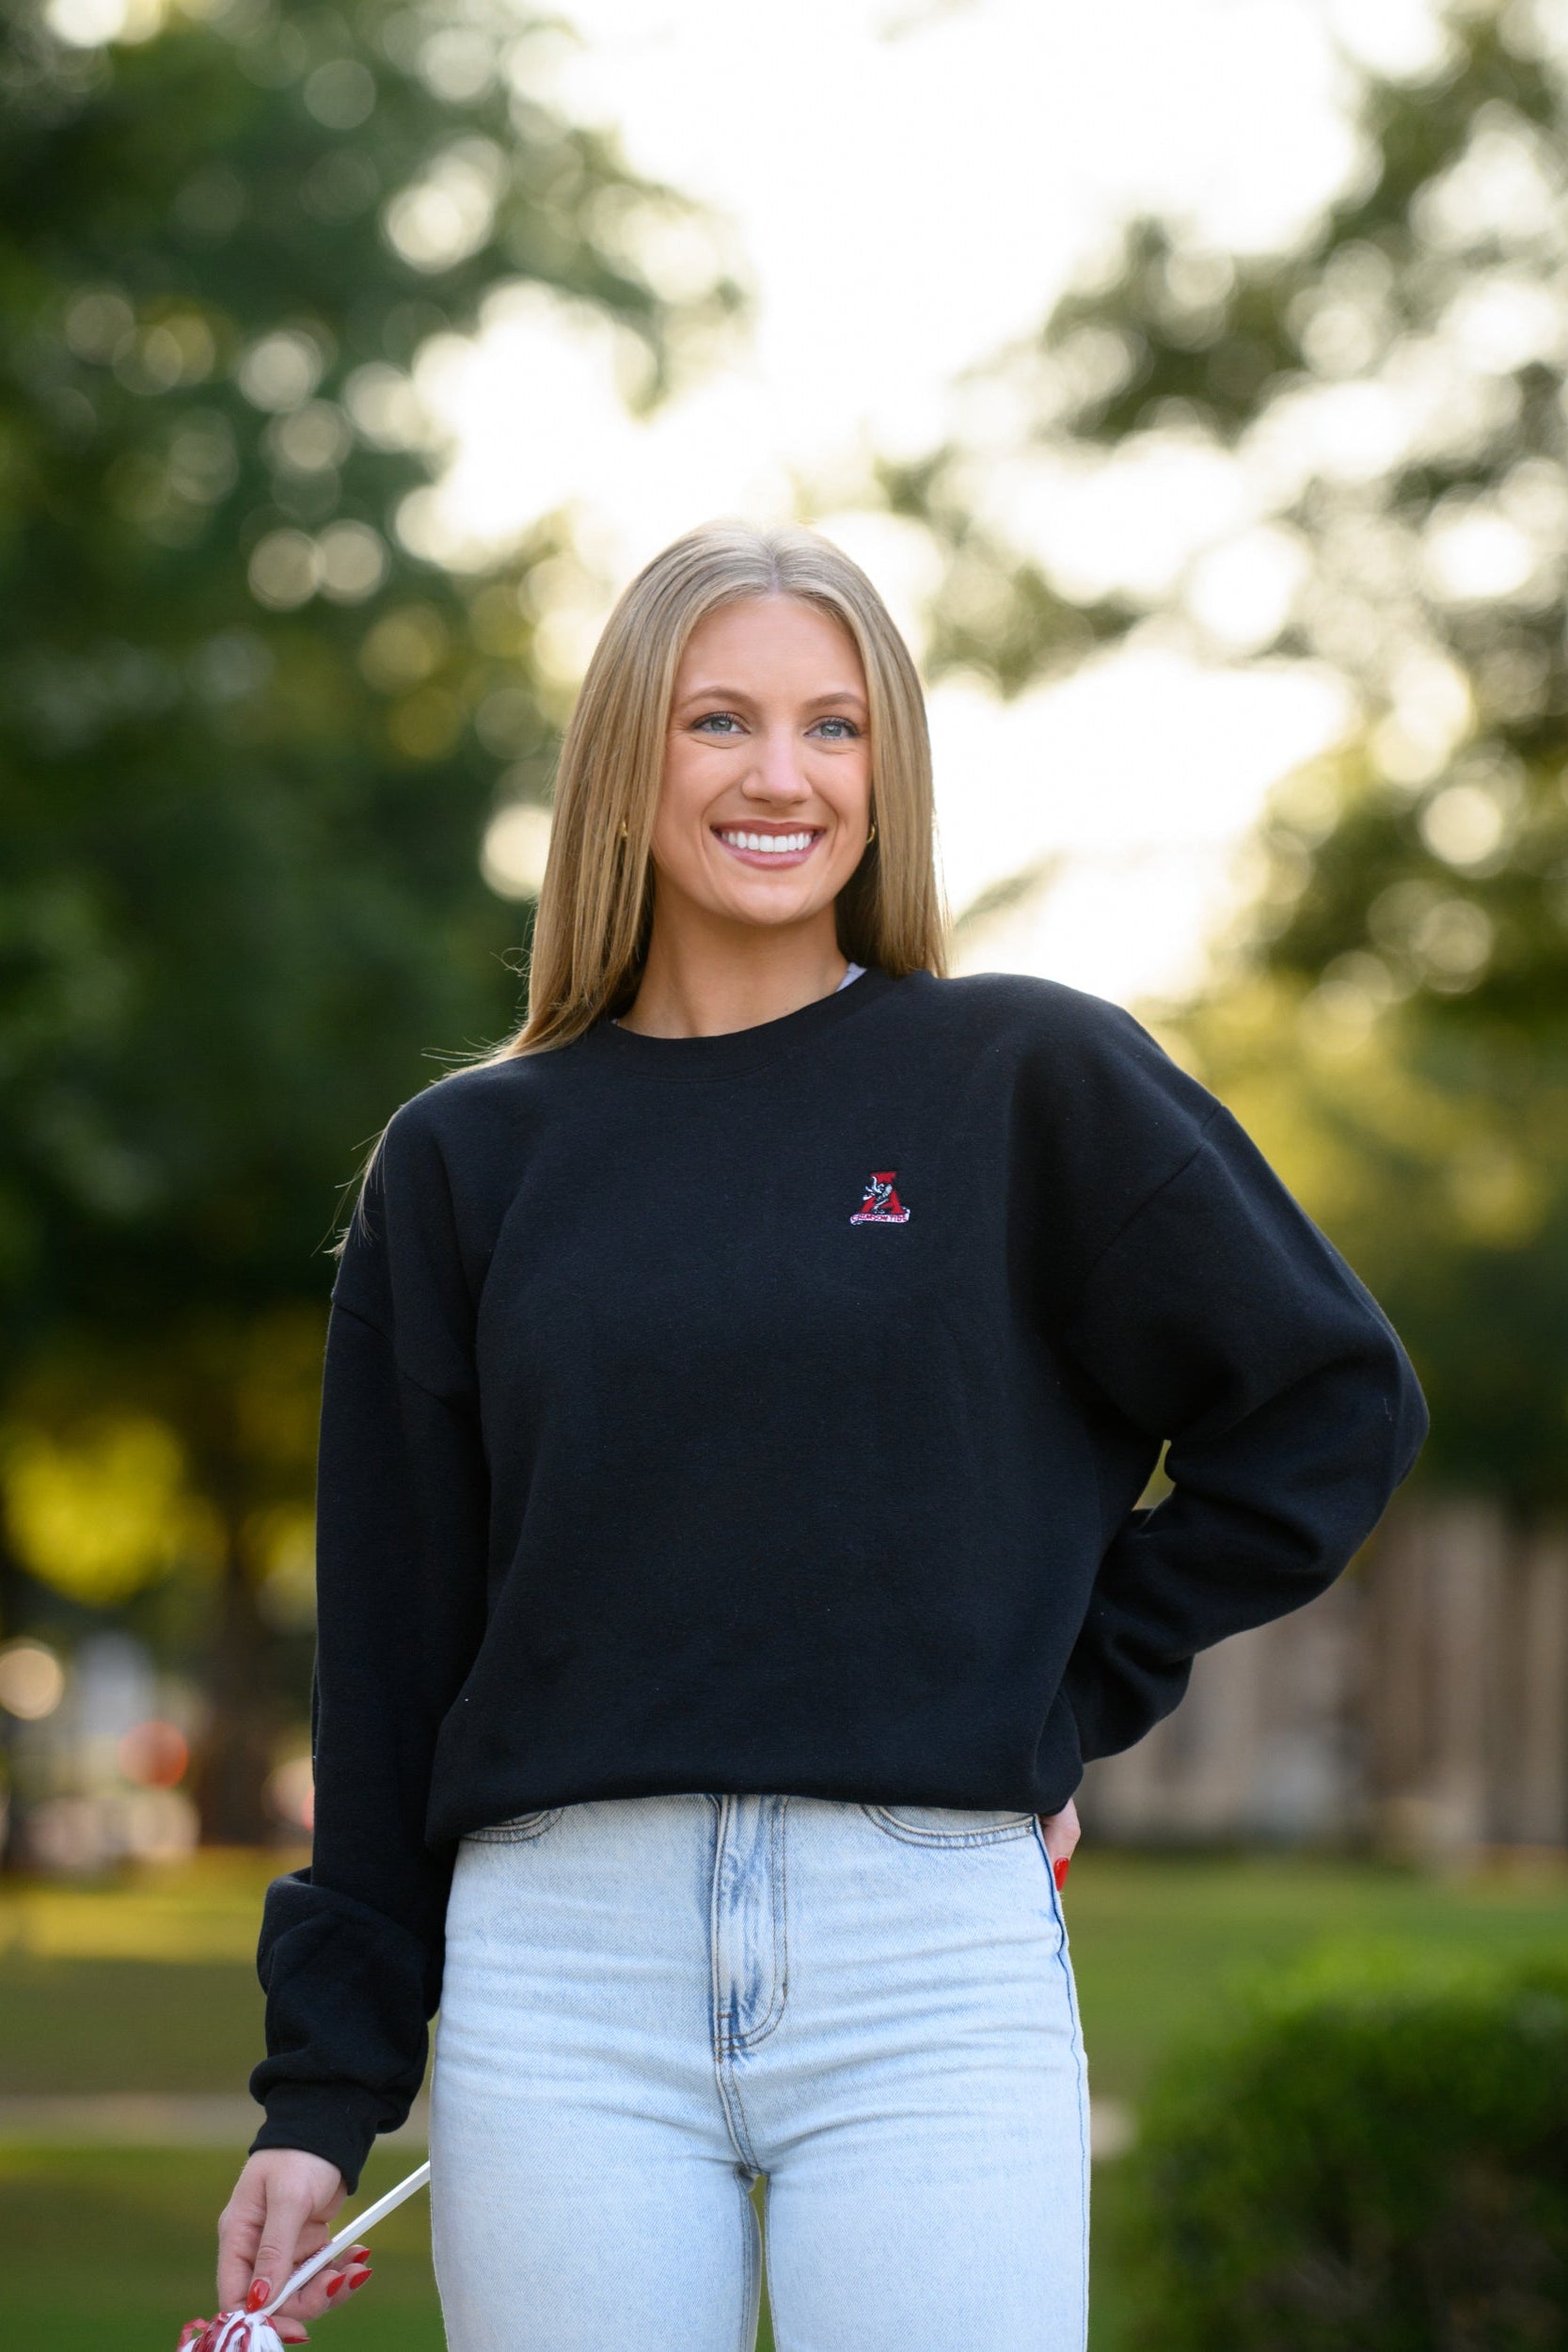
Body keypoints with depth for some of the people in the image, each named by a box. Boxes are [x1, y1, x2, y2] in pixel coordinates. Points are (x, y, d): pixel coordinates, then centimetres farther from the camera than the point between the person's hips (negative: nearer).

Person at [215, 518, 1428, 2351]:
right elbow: (390, 1656, 11)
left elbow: (1334, 1405, 10)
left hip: (935, 1947, -1)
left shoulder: (1033, 1079, 5)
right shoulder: (468, 1158, 11)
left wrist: (1074, 1688, 3)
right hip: (560, 1968, 2)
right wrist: (321, 2094, 8)